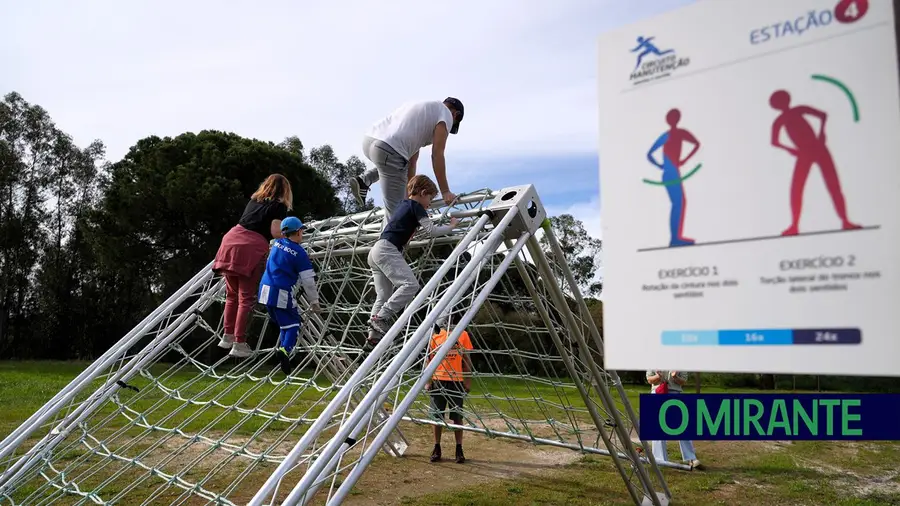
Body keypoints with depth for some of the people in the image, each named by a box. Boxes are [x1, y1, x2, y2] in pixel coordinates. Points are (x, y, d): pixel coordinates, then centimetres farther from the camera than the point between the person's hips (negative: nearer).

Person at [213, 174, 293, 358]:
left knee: (232, 294, 17)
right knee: (246, 298, 0)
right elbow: (276, 232, -4)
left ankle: (228, 336, 25)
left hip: (231, 241, 6)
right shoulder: (279, 206, 7)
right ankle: (239, 343, 0)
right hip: (251, 248, -6)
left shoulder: (254, 199, 25)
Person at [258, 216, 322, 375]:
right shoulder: (300, 253, -7)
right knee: (293, 323, 2)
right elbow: (308, 281, -5)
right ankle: (285, 350, -20)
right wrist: (314, 302, 4)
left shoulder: (276, 244, 9)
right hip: (281, 293, -6)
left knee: (284, 323, 21)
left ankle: (281, 347, 9)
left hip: (265, 290, 6)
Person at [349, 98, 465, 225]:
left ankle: (364, 180, 19)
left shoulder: (421, 106, 33)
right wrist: (445, 192, 3)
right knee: (395, 210, -2)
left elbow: (411, 155, 31)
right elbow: (437, 155, 0)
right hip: (389, 150, -8)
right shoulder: (446, 114, 10)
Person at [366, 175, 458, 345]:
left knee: (384, 296, 7)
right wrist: (451, 226, 8)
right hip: (387, 250, -10)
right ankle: (381, 318, -25)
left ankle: (375, 334, 2)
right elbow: (432, 231, -6)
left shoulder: (403, 204, 25)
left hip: (376, 251, 10)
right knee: (410, 284, -21)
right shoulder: (416, 206, 0)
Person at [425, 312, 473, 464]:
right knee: (437, 415, 7)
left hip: (456, 381, -1)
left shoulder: (462, 335, 2)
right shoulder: (435, 335, 4)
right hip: (438, 380, 1)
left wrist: (468, 381, 0)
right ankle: (437, 448, 17)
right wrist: (427, 381, 0)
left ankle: (459, 449, 13)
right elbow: (429, 359, 6)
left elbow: (467, 359, 5)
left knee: (457, 416, 4)